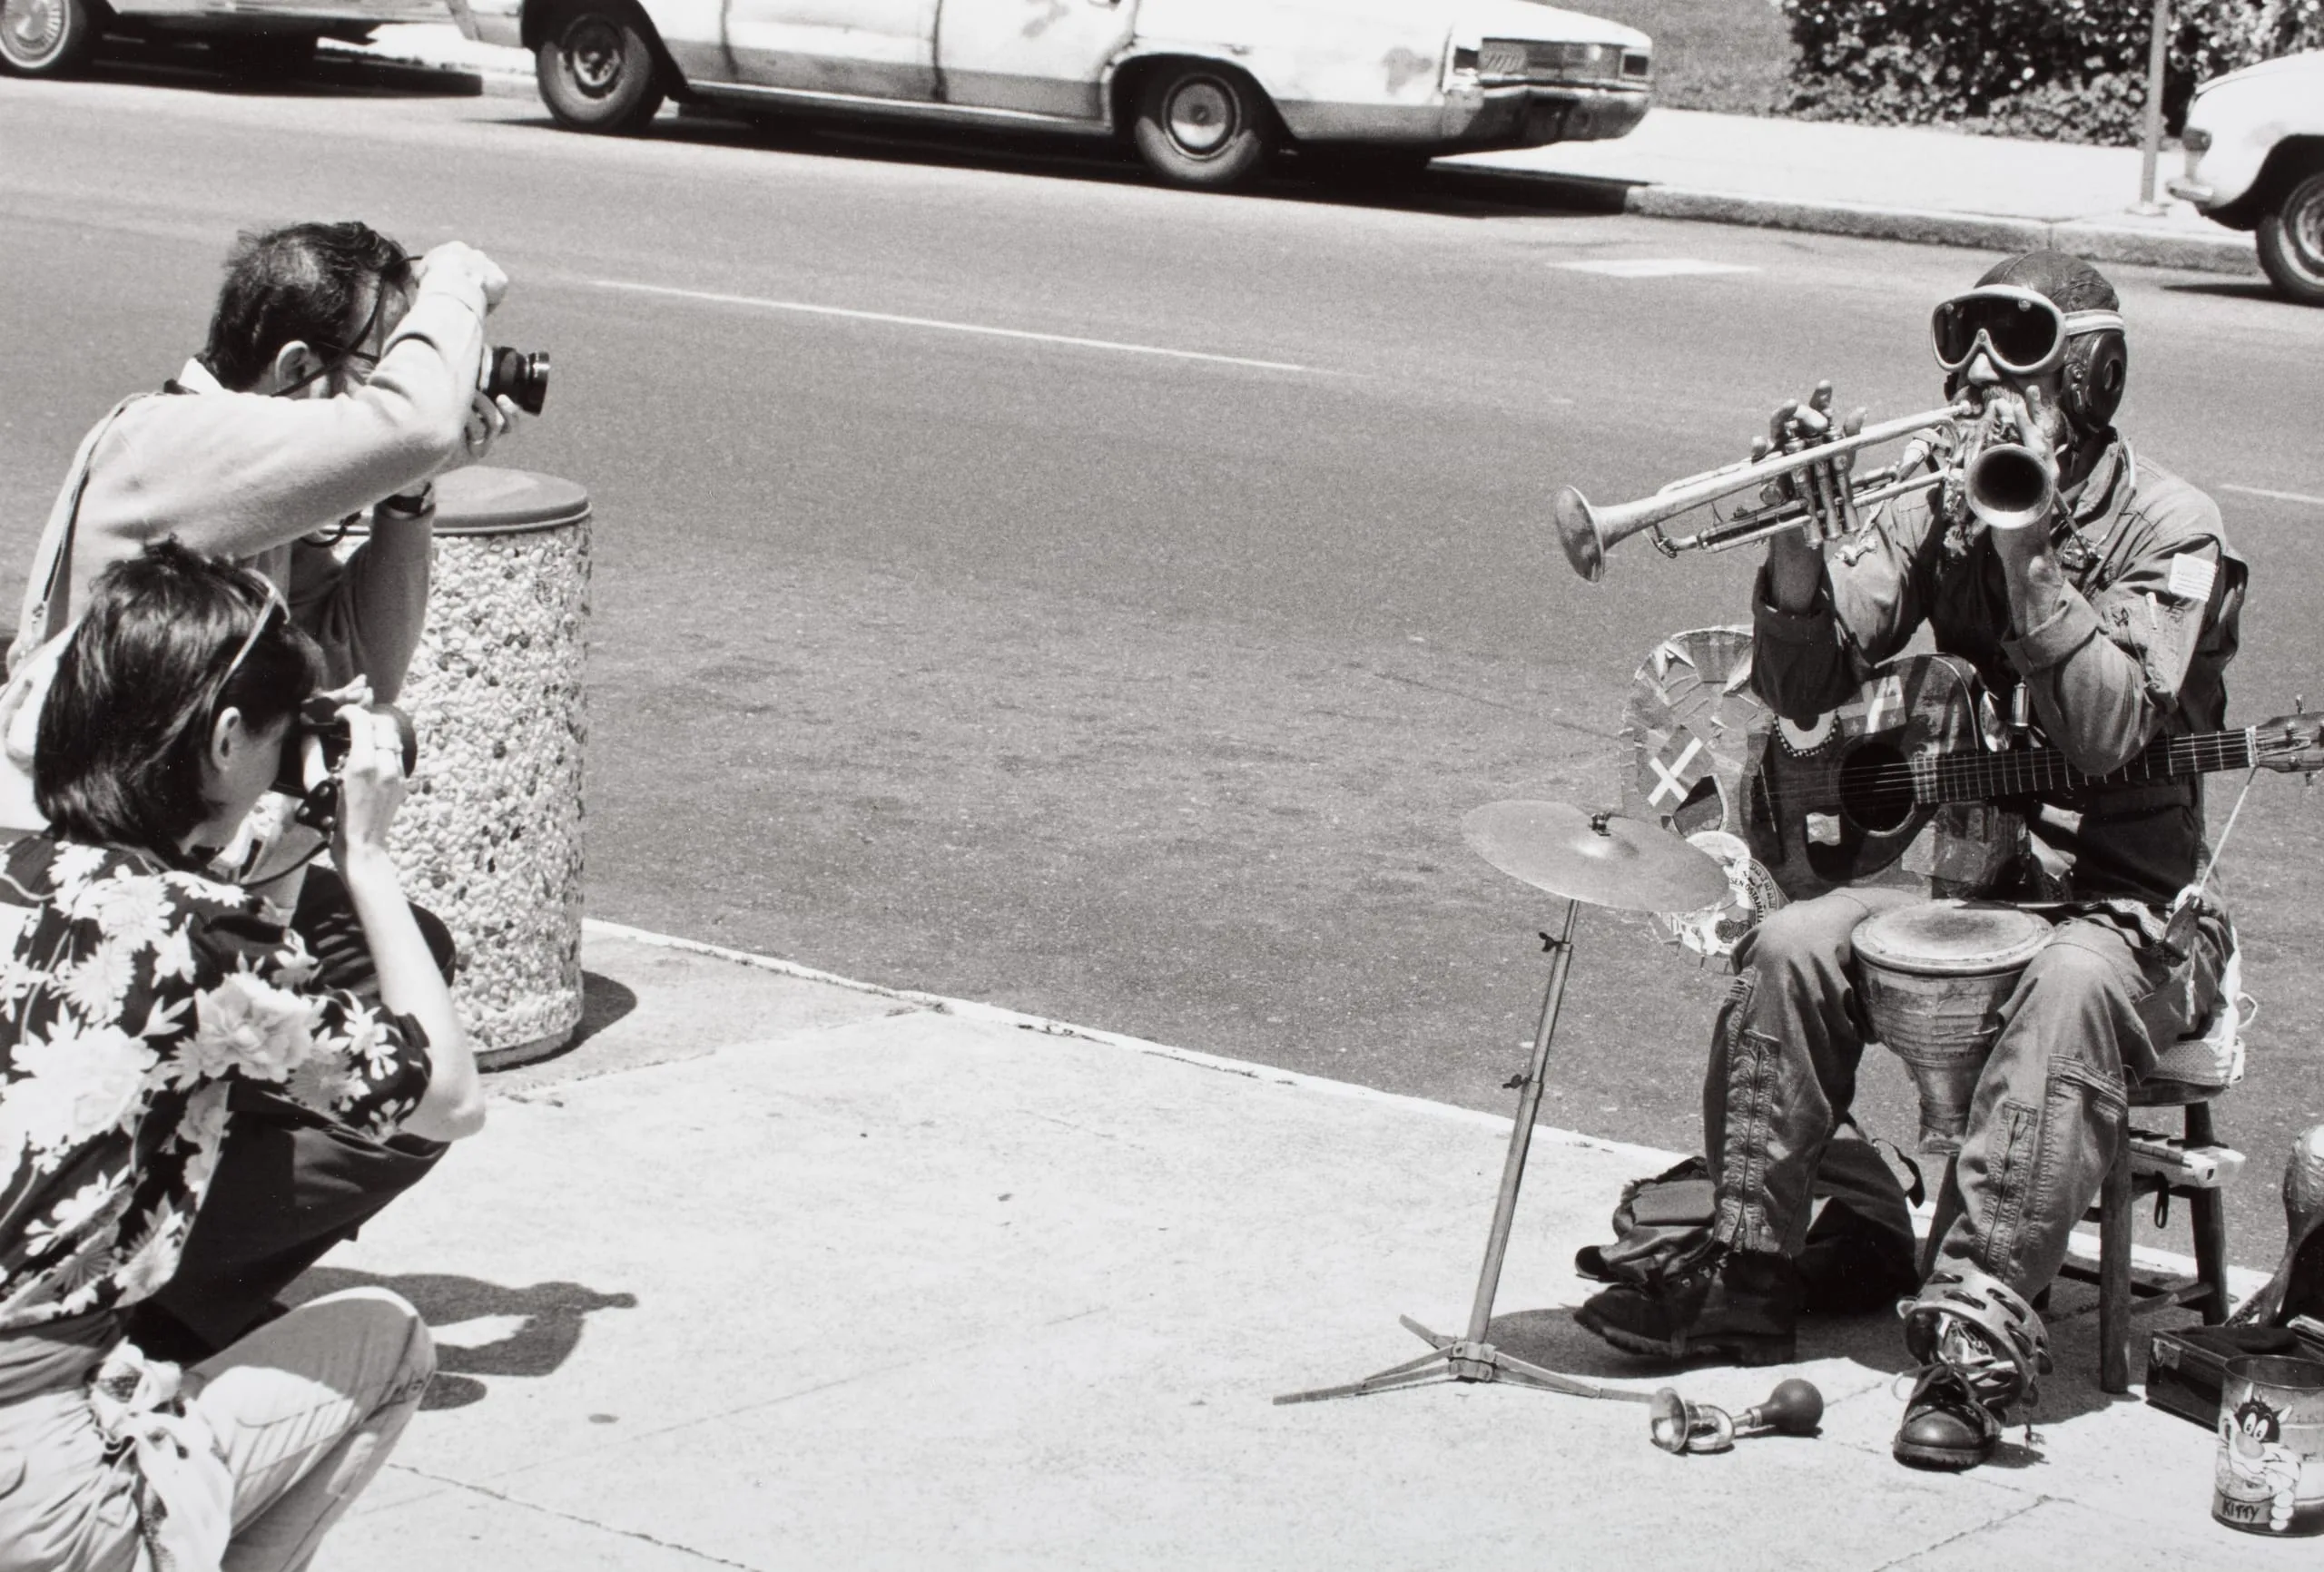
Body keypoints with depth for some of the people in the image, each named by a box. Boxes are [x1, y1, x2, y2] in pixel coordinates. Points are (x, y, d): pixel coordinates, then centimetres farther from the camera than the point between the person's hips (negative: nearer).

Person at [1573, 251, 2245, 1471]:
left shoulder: (2168, 531, -11)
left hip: (2131, 902, -5)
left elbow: (2109, 732, -25)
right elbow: (1805, 691, -3)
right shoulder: (1940, 508, 3)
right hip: (1971, 867, 5)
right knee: (1791, 946, -19)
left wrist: (2029, 552, -30)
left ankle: (1976, 1338, -40)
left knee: (2071, 991, -36)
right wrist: (1798, 546, -20)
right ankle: (1744, 1276, -9)